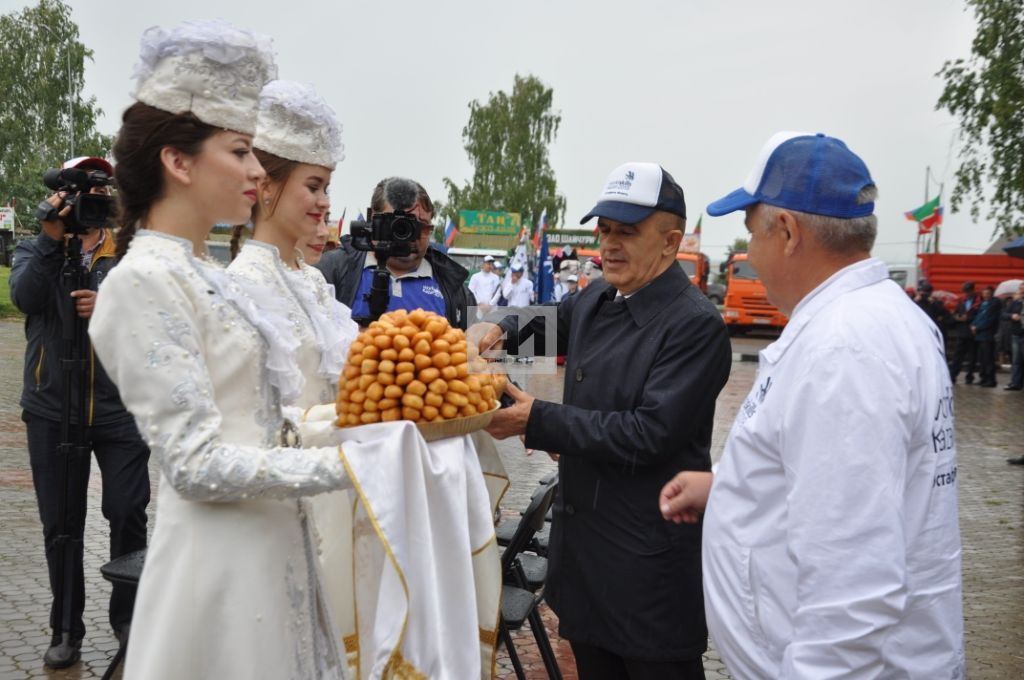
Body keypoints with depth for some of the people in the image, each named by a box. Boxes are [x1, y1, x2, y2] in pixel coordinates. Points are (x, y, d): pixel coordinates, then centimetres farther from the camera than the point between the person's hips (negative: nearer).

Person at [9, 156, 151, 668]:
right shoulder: (34, 251, 7)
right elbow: (25, 298, -13)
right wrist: (51, 240, -21)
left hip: (120, 407, -1)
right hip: (53, 409, 1)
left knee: (129, 515, -1)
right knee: (60, 525, 7)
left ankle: (127, 618, 19)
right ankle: (66, 630, 20)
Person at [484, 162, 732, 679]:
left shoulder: (695, 325, -18)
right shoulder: (595, 300, 7)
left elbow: (652, 434, -25)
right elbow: (551, 323, 28)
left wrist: (538, 421, -22)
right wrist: (502, 329, 5)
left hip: (650, 560, -8)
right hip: (582, 539, 8)